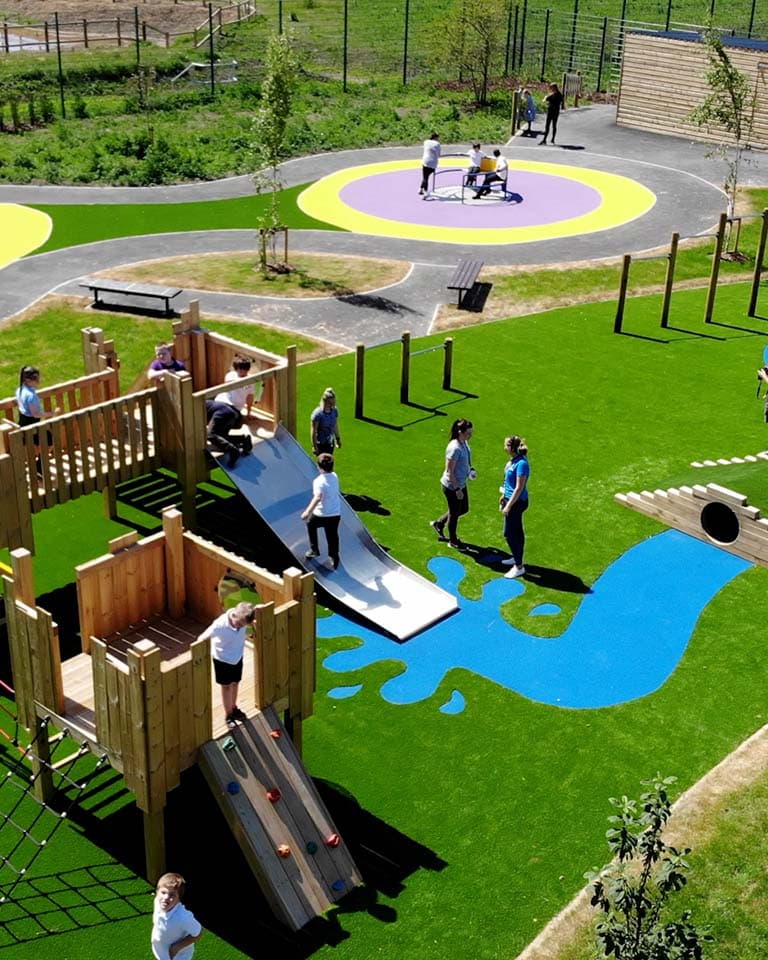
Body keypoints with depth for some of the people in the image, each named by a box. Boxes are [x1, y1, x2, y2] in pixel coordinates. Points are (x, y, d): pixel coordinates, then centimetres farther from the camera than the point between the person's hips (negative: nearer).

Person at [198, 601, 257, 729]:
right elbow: (202, 638, -30)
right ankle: (228, 715, 32)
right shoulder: (220, 625, -36)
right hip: (223, 659, -4)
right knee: (226, 686, 13)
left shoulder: (242, 618, -22)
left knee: (235, 683, 23)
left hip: (238, 656, 4)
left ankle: (233, 708, 47)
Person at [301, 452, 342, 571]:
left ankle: (314, 549, 30)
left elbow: (317, 497, -36)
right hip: (336, 514, 5)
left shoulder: (319, 481, -22)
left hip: (321, 515, -5)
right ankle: (334, 559, 21)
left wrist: (308, 511, -41)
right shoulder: (334, 477, 0)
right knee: (332, 536, 16)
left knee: (310, 524, 26)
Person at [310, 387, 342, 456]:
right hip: (320, 443, -6)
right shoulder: (317, 413, -22)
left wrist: (338, 439, 18)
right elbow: (313, 431, -18)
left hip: (330, 442, 6)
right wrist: (314, 446, -16)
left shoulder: (334, 411, -4)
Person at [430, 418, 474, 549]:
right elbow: (449, 471, -25)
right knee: (455, 513, 9)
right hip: (452, 486, -9)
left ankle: (438, 523, 40)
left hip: (461, 484, 9)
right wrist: (457, 489, -21)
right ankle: (453, 541, 30)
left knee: (464, 509, 22)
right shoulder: (455, 448, -28)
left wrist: (470, 469, 1)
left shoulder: (464, 443, 0)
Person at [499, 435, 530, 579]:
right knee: (516, 531, 21)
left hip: (517, 502, -9)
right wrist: (503, 497, 21)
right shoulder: (513, 460, 3)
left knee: (509, 534, -4)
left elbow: (519, 488, -23)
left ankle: (518, 567, 5)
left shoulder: (521, 463, -24)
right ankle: (517, 558, 35)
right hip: (511, 499, 9)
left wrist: (508, 506, -20)